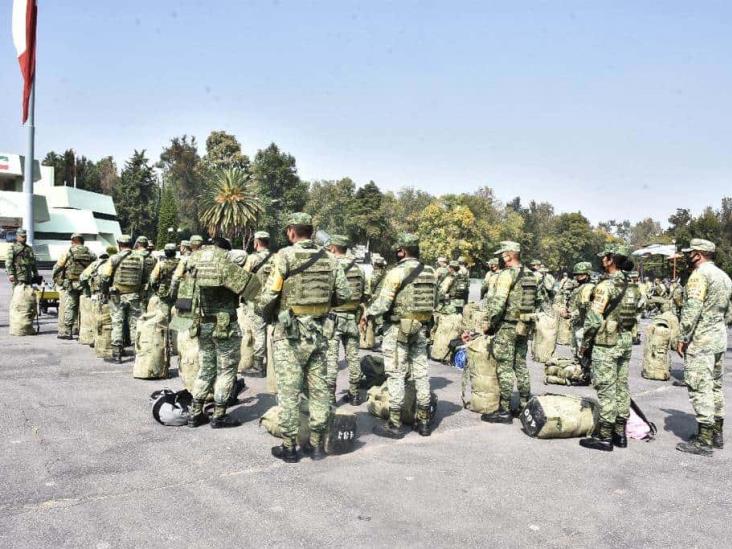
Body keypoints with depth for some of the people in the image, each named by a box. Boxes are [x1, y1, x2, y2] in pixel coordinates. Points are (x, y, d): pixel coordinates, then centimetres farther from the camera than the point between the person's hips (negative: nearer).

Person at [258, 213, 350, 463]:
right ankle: (317, 444, 20)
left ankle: (289, 447, 11)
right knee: (318, 387, 12)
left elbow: (268, 295, -12)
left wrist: (266, 314, 7)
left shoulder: (285, 256, -10)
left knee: (289, 390, 4)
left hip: (290, 332, -4)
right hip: (320, 331, 5)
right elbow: (343, 295, 4)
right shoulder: (329, 259, 4)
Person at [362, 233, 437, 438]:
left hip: (398, 329, -6)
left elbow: (382, 303, -15)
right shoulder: (430, 272, 6)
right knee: (421, 373, 11)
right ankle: (424, 422, 18)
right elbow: (435, 302, 13)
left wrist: (366, 315, 1)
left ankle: (394, 425, 4)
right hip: (420, 329, 6)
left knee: (396, 375, 0)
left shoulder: (397, 272, -14)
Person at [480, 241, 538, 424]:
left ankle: (504, 410, 1)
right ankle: (525, 404, 23)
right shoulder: (529, 275, 11)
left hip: (507, 326, -8)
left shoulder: (507, 274, -15)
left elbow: (498, 303, -21)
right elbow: (535, 301, 16)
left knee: (505, 368, -3)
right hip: (524, 326, 8)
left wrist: (488, 322, -11)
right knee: (521, 365, 16)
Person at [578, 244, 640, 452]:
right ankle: (620, 434, 20)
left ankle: (604, 436, 2)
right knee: (621, 387, 12)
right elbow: (634, 315, 13)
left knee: (606, 390, -3)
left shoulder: (606, 286, -17)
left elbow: (594, 318, -16)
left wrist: (585, 343, -7)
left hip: (606, 343, -8)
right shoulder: (633, 287, 9)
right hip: (626, 342, 8)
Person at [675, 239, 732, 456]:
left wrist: (682, 338, -17)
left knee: (700, 389, -6)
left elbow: (692, 309, -22)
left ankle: (704, 441, -4)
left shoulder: (699, 275, -14)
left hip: (700, 342, -9)